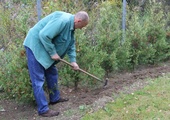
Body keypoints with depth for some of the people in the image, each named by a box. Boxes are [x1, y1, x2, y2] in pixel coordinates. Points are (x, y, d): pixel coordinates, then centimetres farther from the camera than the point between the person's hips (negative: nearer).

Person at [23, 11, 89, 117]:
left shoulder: (71, 24, 6)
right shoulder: (63, 21, -27)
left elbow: (71, 44, 16)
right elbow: (44, 35, -32)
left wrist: (73, 60, 11)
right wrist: (53, 53, -22)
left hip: (45, 47, 10)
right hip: (35, 45, -10)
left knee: (52, 72, 18)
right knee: (38, 79, -6)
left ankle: (55, 98, 32)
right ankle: (43, 109, 0)